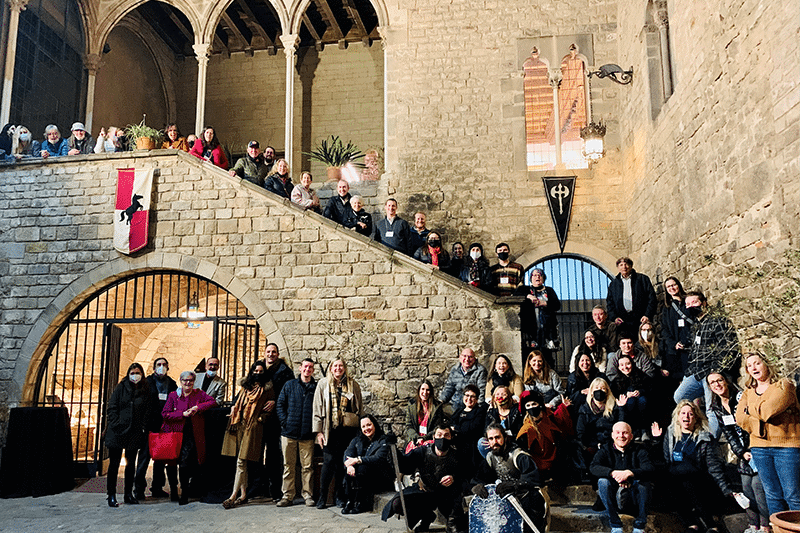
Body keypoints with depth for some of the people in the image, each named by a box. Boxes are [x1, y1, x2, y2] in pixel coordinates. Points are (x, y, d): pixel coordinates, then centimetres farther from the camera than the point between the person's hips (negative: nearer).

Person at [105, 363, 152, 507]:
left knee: (131, 464, 10)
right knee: (114, 464, 0)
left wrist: (143, 428, -3)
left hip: (135, 433, 2)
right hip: (118, 431, -2)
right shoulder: (121, 388, 3)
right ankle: (111, 495, 7)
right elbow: (112, 407, -1)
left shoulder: (146, 392, 7)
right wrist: (115, 424, -10)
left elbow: (147, 412, 7)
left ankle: (128, 494, 19)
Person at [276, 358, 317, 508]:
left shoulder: (316, 388, 8)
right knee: (288, 466, 5)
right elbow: (280, 404, 9)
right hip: (289, 432, 1)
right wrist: (284, 422, -3)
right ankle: (288, 495, 13)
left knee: (307, 467, 1)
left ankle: (308, 495, 10)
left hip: (308, 434, -1)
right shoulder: (289, 385, 10)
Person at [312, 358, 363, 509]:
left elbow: (359, 409, 12)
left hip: (347, 430, 1)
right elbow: (317, 408, 5)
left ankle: (339, 495, 16)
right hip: (330, 430, -1)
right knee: (329, 461, -6)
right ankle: (322, 496, 6)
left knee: (342, 462, 3)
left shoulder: (353, 385, 8)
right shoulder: (323, 384, 6)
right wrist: (318, 431, -1)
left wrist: (360, 430, 6)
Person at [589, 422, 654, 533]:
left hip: (635, 492, -1)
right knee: (602, 481, -27)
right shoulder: (605, 449, -1)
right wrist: (613, 473, -37)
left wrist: (629, 473, -38)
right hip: (613, 495, 1)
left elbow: (650, 468, -21)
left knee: (642, 481, -29)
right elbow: (593, 467, -18)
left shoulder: (638, 450, -2)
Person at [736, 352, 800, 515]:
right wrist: (760, 428, -11)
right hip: (759, 446, 5)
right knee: (772, 495, 8)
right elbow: (740, 418, 2)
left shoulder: (784, 385, -1)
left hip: (786, 445, -4)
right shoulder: (748, 392, 15)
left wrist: (750, 409, 3)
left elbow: (767, 411, -15)